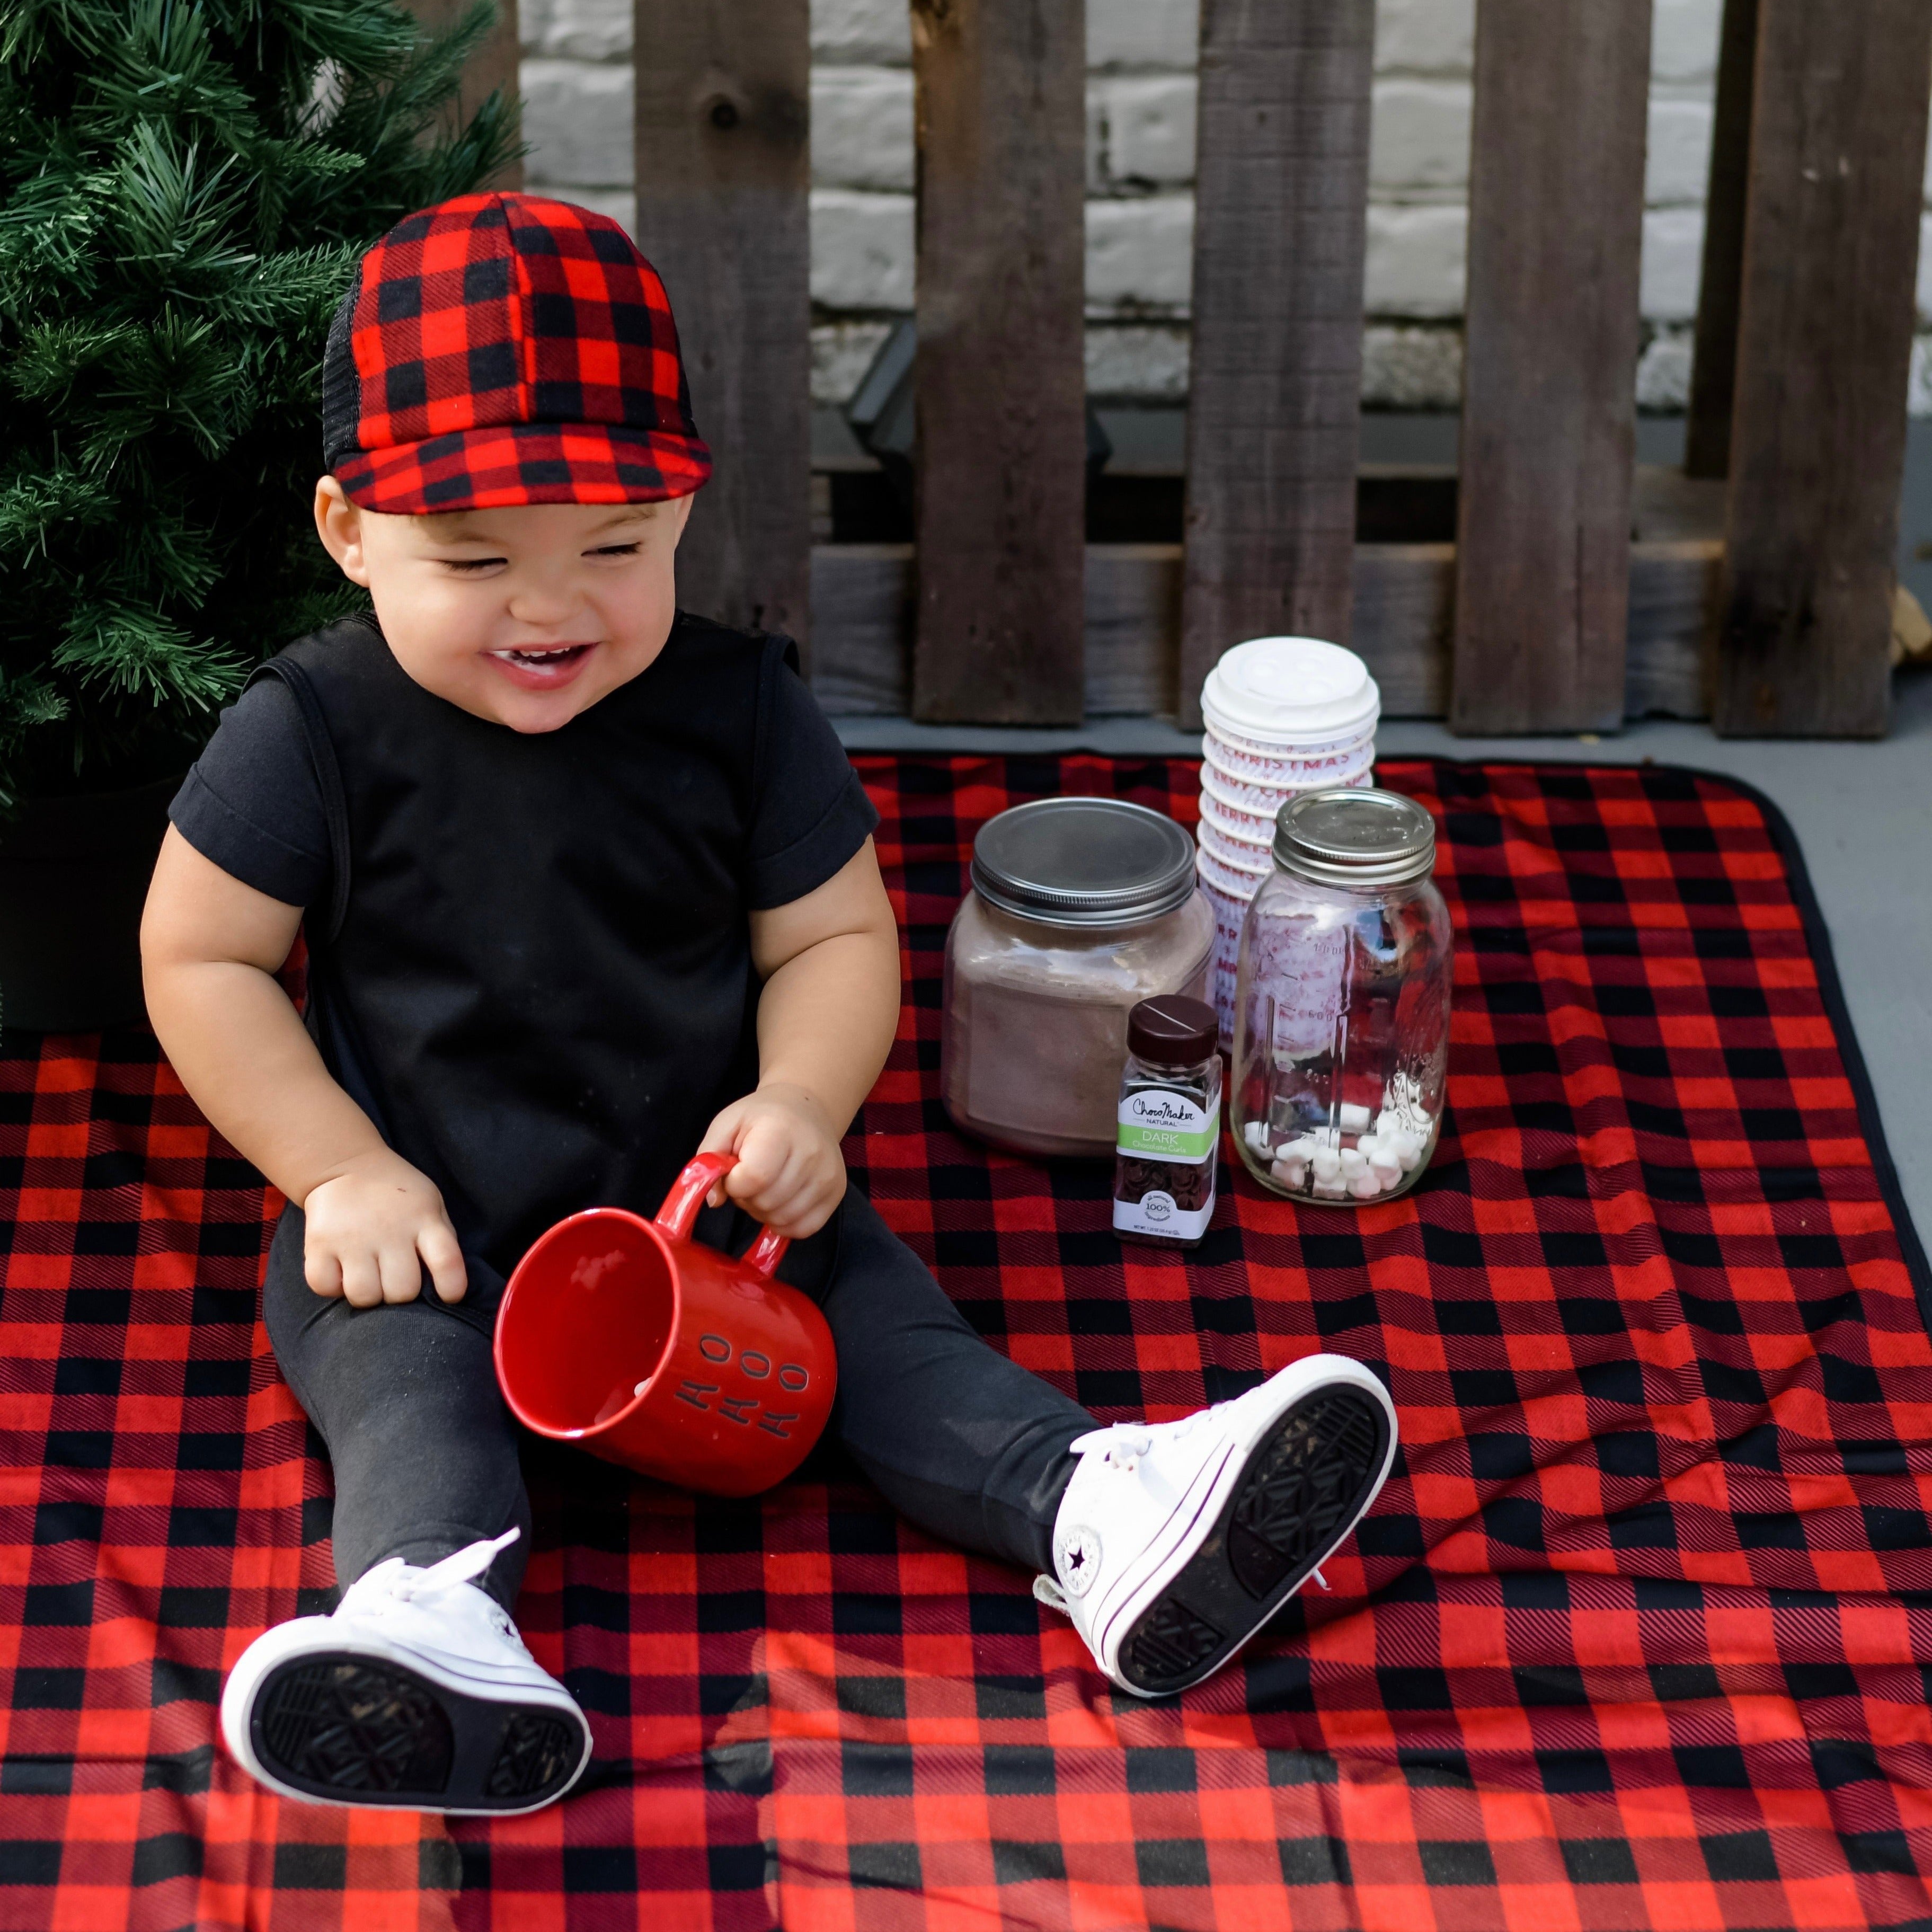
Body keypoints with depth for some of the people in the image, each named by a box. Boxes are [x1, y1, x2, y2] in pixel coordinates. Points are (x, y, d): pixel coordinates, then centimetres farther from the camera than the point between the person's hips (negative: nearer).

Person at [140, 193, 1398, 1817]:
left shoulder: (737, 707, -2)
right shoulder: (317, 732, -9)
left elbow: (835, 934, 4)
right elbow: (201, 960, -4)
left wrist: (801, 1104, -16)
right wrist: (345, 1172, -12)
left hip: (704, 1189, 2)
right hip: (424, 1221, -2)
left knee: (878, 1314, -17)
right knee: (405, 1376, -29)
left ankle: (1102, 1517, -35)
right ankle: (433, 1618, -54)